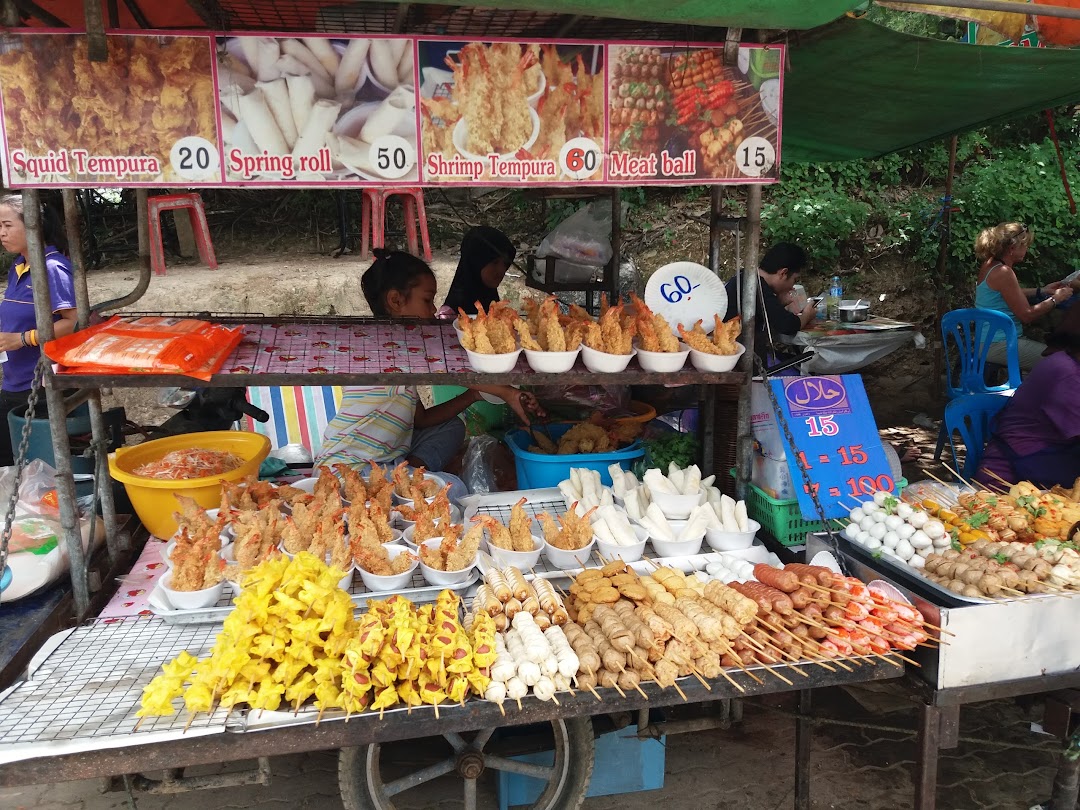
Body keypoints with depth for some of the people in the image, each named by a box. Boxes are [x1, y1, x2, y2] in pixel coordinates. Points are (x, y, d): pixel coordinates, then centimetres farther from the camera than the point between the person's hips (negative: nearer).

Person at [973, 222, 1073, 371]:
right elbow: (1026, 315, -17)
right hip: (999, 346, -10)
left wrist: (1042, 290, 22)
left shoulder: (990, 264, 9)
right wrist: (1055, 299, -4)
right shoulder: (1003, 272, -19)